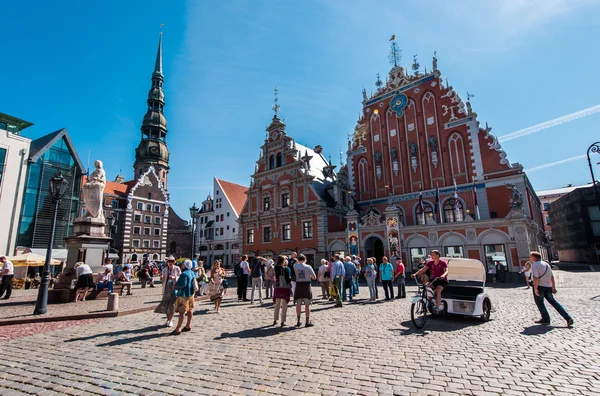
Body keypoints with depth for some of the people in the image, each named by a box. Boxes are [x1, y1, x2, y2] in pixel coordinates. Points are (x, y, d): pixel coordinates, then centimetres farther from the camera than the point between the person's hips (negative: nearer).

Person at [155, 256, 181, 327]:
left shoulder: (177, 269, -5)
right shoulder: (164, 269, 6)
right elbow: (162, 280, 12)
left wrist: (174, 277, -23)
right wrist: (161, 278, -10)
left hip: (174, 288, -3)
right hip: (167, 288, 4)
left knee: (172, 304, -4)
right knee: (166, 303, 5)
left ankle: (170, 320, 11)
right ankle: (168, 319, 24)